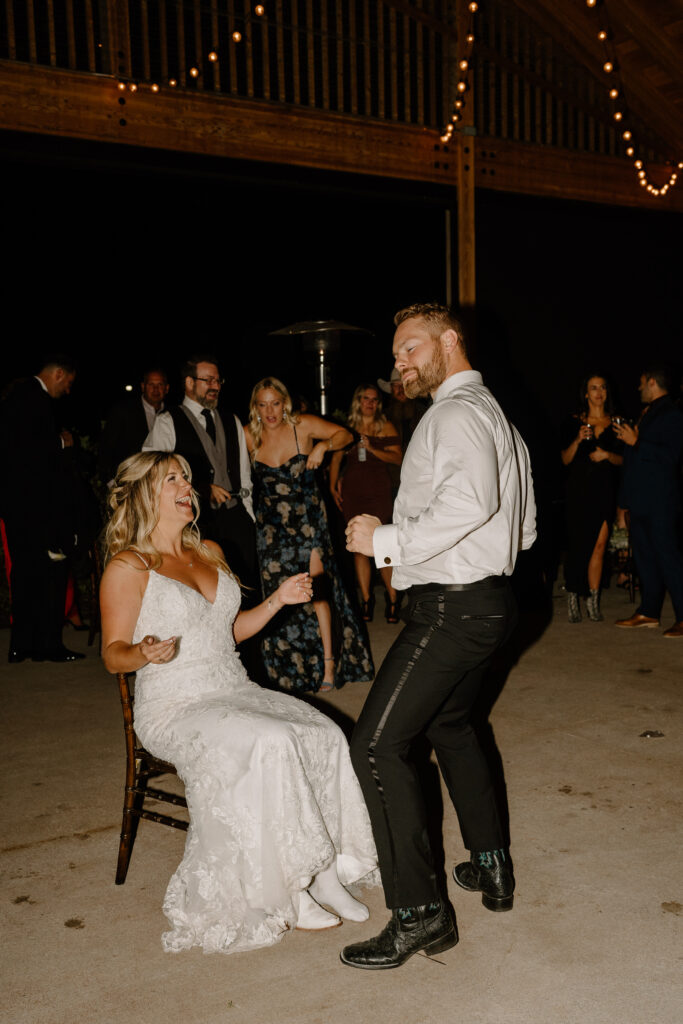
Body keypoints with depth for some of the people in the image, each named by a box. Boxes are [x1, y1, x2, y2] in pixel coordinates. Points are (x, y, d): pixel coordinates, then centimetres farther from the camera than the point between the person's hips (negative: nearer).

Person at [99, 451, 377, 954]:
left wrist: (277, 600, 8)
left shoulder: (210, 552, 15)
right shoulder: (128, 568, -5)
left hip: (237, 693, 7)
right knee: (270, 744, -31)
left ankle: (326, 872, -8)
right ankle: (288, 896, -16)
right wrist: (145, 653, -27)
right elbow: (113, 653, -5)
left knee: (326, 736, -18)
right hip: (176, 709, -6)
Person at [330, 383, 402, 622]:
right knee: (359, 547, 4)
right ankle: (366, 599, 12)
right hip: (352, 492, 3)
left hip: (379, 491, -3)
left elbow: (398, 458, -5)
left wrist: (372, 448, -15)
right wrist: (333, 486, 11)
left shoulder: (386, 427, 4)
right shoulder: (347, 427, 12)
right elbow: (336, 457, 18)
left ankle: (392, 598, 6)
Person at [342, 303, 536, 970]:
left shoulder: (454, 413, -13)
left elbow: (469, 500, -32)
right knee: (448, 724, 26)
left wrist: (389, 540, -24)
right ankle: (491, 866, 36)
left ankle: (419, 911, -4)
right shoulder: (493, 413, 19)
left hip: (453, 606, -11)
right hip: (489, 597, 11)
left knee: (377, 744, -10)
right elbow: (524, 525, 21)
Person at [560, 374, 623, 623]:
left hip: (605, 490, 1)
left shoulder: (615, 423, 9)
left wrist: (607, 455, -9)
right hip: (580, 489, -1)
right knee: (579, 544, -1)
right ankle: (572, 596, 12)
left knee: (599, 544, -4)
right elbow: (565, 460, 3)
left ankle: (593, 601, 3)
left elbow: (623, 460, 9)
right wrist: (577, 440, -12)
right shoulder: (574, 422, 6)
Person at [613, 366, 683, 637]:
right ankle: (648, 613, 18)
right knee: (644, 557, 11)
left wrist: (636, 442, -16)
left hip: (660, 503, -9)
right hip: (641, 502, 10)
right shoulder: (649, 414, 20)